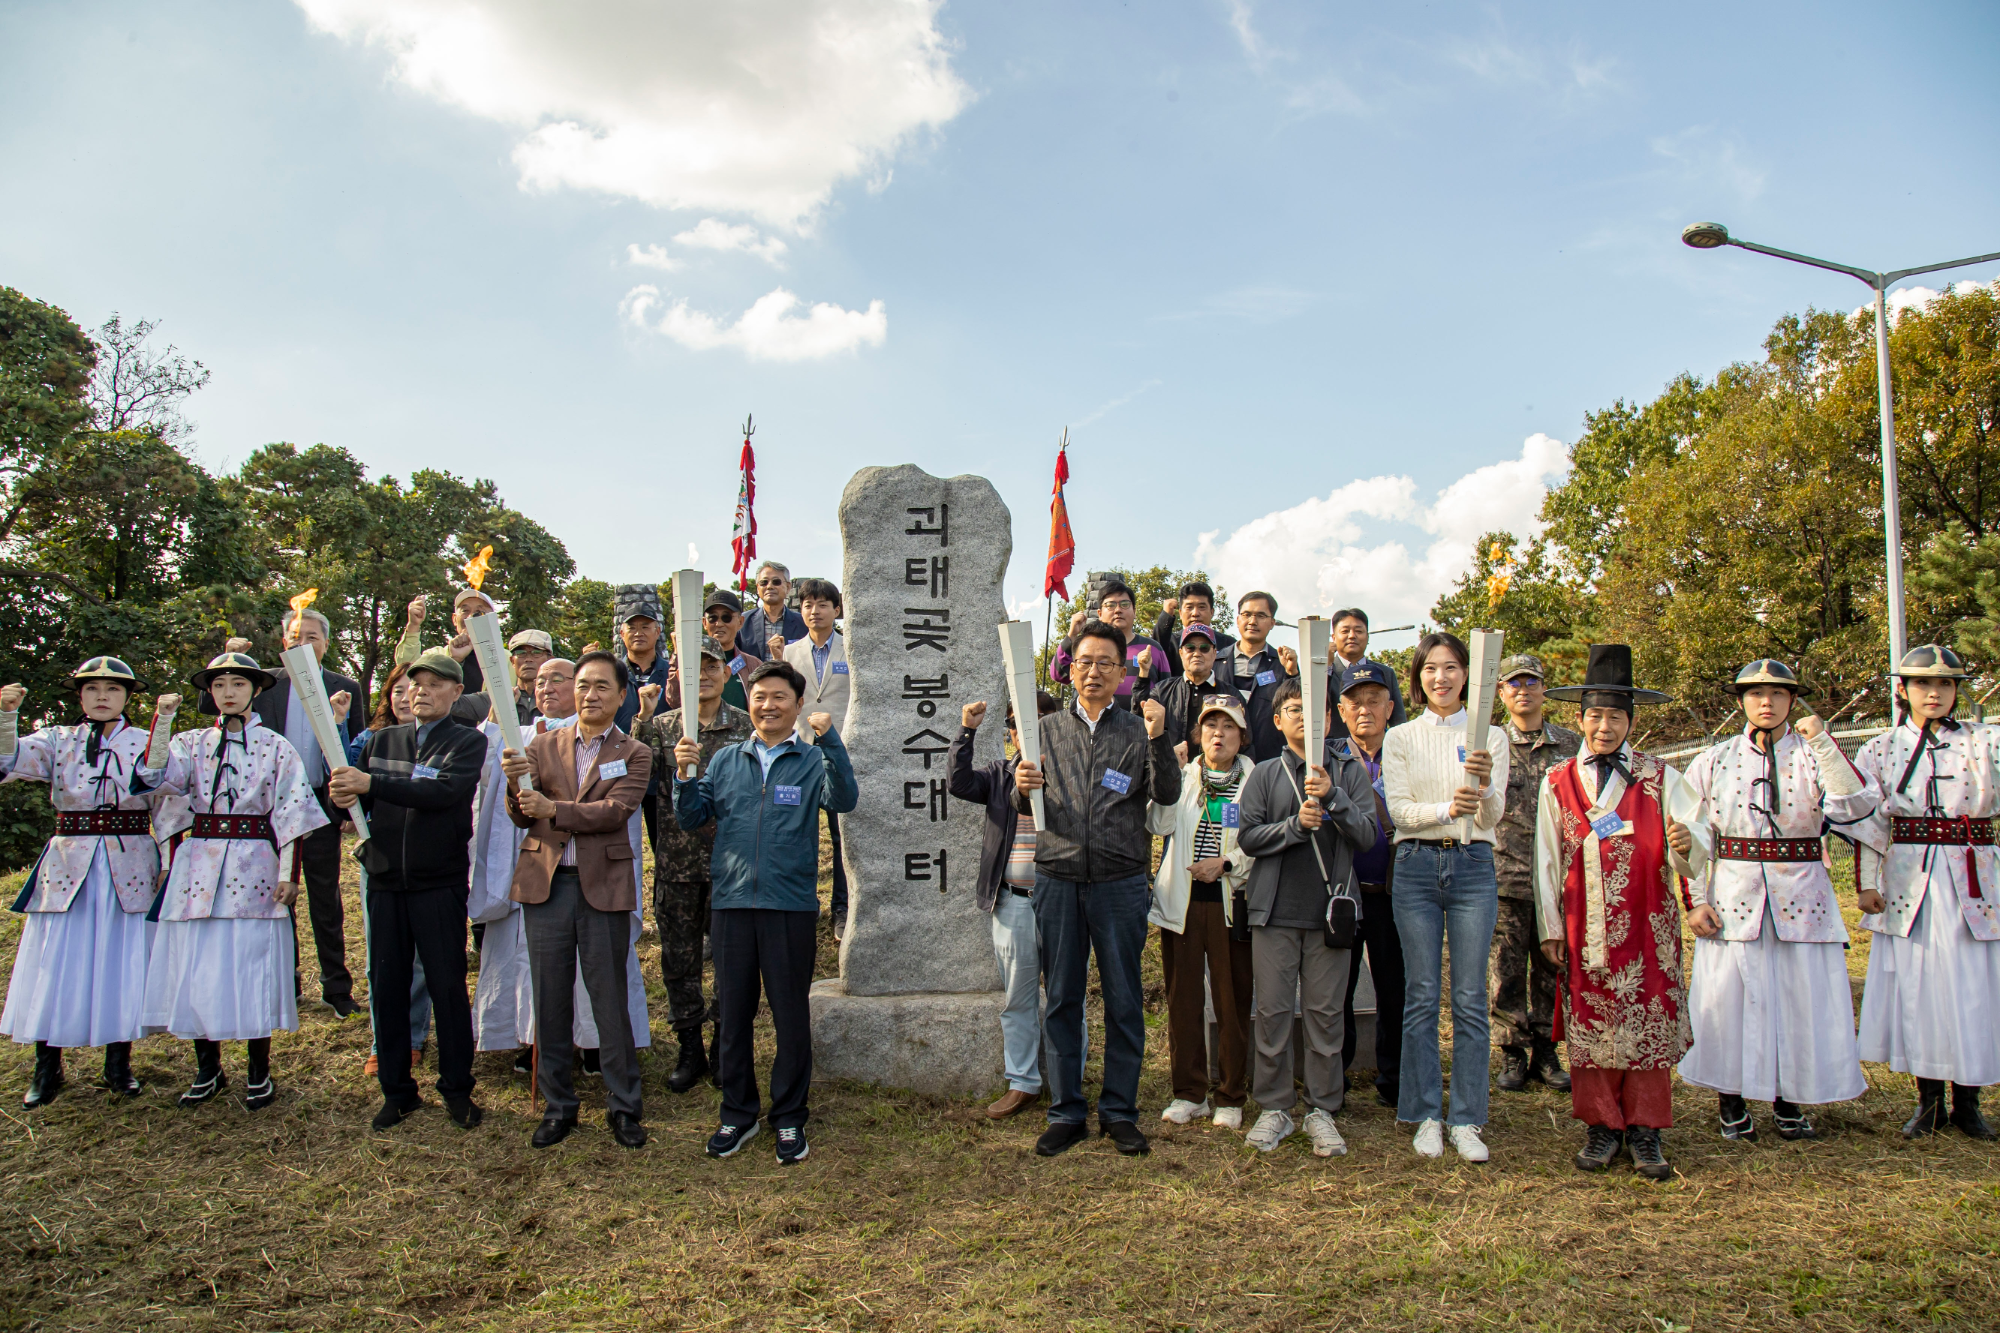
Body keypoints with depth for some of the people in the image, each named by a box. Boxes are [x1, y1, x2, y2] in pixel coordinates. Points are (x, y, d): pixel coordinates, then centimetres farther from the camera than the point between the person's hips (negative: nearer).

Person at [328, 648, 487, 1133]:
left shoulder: (468, 742, -2)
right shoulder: (383, 740, 12)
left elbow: (443, 791, -20)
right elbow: (360, 799, 6)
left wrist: (370, 784, -24)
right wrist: (347, 797, -17)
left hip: (441, 881, -4)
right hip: (385, 879, 4)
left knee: (448, 986, 2)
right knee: (386, 987, 8)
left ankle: (456, 1088, 16)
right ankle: (396, 1089, 22)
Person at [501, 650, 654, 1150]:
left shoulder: (634, 754, 4)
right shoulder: (544, 745, 10)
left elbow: (617, 810, -12)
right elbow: (520, 816, 2)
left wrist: (554, 809, -21)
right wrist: (516, 781, -19)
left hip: (603, 887, -2)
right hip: (546, 883, 2)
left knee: (610, 1001, 3)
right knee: (551, 1001, 9)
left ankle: (623, 1106, 16)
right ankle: (558, 1105, 22)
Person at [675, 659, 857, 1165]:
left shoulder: (813, 760, 4)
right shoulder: (725, 761, 12)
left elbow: (843, 799, -15)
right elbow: (691, 818, 8)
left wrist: (830, 740, -26)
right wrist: (684, 775, -9)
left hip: (791, 905, -2)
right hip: (731, 901, 3)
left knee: (791, 1015, 4)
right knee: (732, 1013, 10)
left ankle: (789, 1118, 18)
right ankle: (738, 1114, 25)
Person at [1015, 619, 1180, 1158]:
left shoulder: (1138, 731, 6)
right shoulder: (1048, 729, 11)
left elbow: (1167, 794, -7)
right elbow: (1025, 807, 10)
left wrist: (1158, 739, -21)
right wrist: (1023, 789, -13)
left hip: (1121, 884, -1)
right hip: (1058, 881, 1)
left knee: (1124, 1000, 5)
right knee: (1062, 1000, 7)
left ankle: (1119, 1110, 18)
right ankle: (1066, 1113, 18)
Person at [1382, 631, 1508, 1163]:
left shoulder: (1490, 737, 8)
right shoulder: (1400, 738, 8)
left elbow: (1491, 818, -2)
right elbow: (1398, 809, -4)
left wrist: (1484, 786, -24)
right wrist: (1447, 808, -23)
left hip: (1472, 865, 0)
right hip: (1417, 865, 0)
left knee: (1470, 998, 0)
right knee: (1421, 995, 3)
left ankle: (1467, 1120, 10)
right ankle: (1426, 1115, 13)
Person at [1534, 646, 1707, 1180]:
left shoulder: (1659, 778, 5)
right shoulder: (1557, 781, 8)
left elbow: (1692, 857, -1)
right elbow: (1545, 859, 8)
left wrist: (1686, 845, -26)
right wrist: (1549, 927, 4)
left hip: (1647, 926, -1)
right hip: (1584, 928, 1)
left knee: (1650, 1018, 1)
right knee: (1590, 1022, 4)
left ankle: (1646, 1130, 12)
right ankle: (1602, 1125, 16)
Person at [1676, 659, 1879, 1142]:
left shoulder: (1814, 756, 3)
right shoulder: (1714, 761, 4)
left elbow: (1859, 804, -16)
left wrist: (1822, 741, -19)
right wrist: (1694, 902, -2)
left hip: (1801, 898, 0)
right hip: (1731, 898, 0)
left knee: (1802, 998, 5)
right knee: (1726, 998, 2)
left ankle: (1788, 1101, 24)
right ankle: (1732, 1103, 19)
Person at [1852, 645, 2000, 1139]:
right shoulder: (1881, 749, 5)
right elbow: (1867, 820, 3)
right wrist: (1867, 883, -2)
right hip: (1908, 882, 0)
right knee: (1914, 990, 3)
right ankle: (1929, 1103, 17)